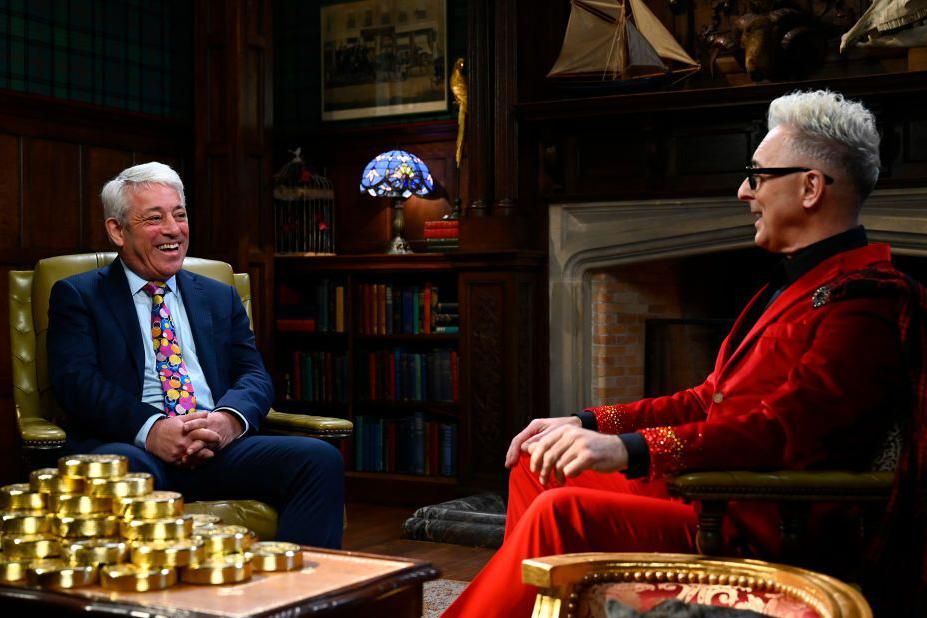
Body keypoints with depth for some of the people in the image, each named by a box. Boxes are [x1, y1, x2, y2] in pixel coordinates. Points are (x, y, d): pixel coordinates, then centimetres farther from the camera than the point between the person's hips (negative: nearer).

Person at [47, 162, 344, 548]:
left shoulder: (221, 297, 25)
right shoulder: (77, 296, 14)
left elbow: (254, 375, 13)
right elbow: (76, 380, -2)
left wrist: (231, 418, -12)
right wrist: (149, 428, -21)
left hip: (219, 448, 4)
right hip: (131, 447, -3)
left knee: (321, 459, -23)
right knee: (122, 470, -40)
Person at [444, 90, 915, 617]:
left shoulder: (861, 301, -15)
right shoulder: (796, 281, 18)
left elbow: (780, 430, -27)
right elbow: (709, 401, 18)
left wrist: (630, 449, -34)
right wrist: (588, 425, 10)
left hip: (758, 532, -10)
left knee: (560, 513, -25)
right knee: (536, 468, 11)